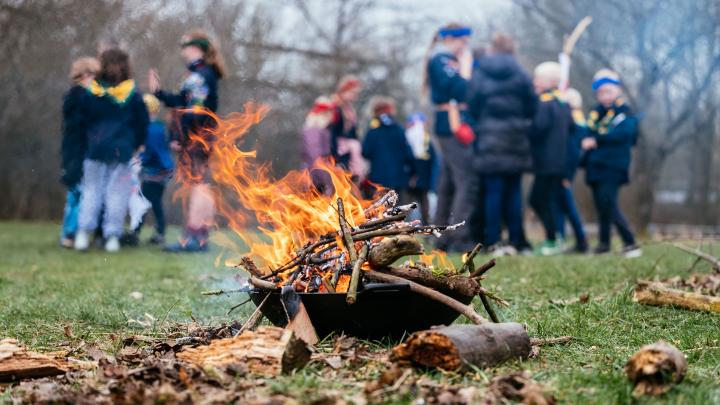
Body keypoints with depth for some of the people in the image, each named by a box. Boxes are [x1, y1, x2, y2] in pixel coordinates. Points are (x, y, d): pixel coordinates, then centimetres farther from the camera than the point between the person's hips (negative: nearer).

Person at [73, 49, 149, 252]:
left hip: (96, 149, 1)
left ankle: (84, 231, -1)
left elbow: (80, 122, 7)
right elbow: (143, 123, 2)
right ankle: (112, 235, 1)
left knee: (92, 190, 9)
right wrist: (135, 144, 15)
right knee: (117, 192, 3)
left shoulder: (91, 93, 1)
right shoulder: (133, 94, -2)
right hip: (122, 151, -1)